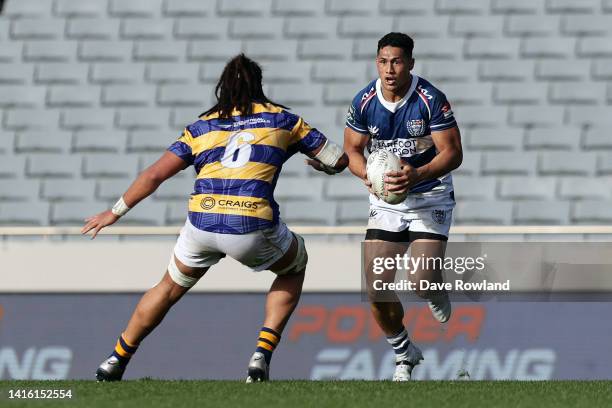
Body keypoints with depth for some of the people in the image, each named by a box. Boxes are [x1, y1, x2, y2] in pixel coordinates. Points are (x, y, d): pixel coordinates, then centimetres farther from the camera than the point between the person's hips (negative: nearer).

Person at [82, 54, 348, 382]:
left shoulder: (202, 126, 18)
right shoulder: (283, 120, 15)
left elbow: (154, 175, 14)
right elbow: (338, 160, 18)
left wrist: (115, 213, 24)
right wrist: (323, 164, 43)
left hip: (202, 223, 2)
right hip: (253, 227, -2)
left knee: (171, 287, 29)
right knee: (294, 267, 30)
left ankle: (115, 363, 34)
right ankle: (262, 355, 12)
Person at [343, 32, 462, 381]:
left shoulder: (430, 99, -17)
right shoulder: (364, 102, -7)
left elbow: (453, 153, -17)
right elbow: (353, 149, 5)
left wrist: (418, 175, -34)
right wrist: (367, 173, -18)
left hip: (431, 198, -3)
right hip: (386, 201, 3)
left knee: (424, 282, -19)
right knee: (377, 287, -7)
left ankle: (438, 295, 22)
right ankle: (404, 355, 19)